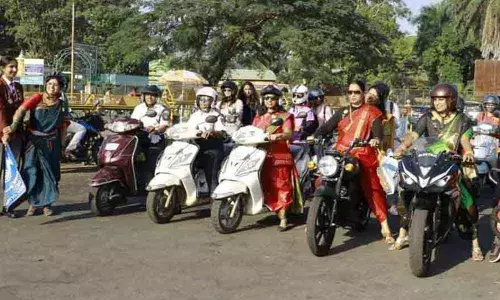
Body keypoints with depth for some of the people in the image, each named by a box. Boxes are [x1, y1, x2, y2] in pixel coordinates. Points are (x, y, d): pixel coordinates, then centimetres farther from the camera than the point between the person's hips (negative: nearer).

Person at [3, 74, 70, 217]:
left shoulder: (61, 105, 6)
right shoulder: (37, 98, -3)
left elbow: (63, 127, 10)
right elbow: (21, 110, -18)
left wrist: (61, 145, 5)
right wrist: (13, 125, -34)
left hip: (51, 143, 2)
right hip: (33, 141, -2)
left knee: (50, 173, 6)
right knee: (31, 171, 0)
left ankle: (46, 204, 18)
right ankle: (33, 203, 13)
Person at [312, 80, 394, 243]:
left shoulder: (372, 112, 8)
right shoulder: (341, 113, 21)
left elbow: (378, 132, -6)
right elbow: (327, 127, 10)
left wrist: (376, 139, -30)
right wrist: (315, 136, -10)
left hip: (363, 155, -4)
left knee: (374, 188, -14)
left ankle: (385, 227, -12)